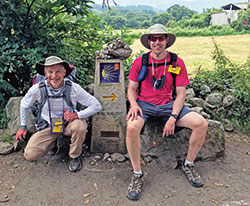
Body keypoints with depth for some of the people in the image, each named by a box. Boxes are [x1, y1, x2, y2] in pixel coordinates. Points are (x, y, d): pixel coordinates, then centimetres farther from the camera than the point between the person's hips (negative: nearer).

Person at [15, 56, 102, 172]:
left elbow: (97, 106, -17)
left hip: (69, 123, -1)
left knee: (80, 125, -36)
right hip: (48, 126, 1)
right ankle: (54, 141, 16)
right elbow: (24, 104, 5)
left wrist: (77, 115, -30)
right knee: (30, 155, -16)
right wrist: (23, 126, 13)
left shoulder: (74, 88, -20)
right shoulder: (38, 89, -17)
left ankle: (75, 156, -6)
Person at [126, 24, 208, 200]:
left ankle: (188, 164, 8)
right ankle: (137, 175, -14)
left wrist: (173, 117, -14)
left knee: (201, 124, -18)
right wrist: (134, 104, -18)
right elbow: (131, 88, 4)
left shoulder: (177, 62, 0)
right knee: (132, 128, -35)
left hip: (168, 104, 2)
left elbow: (181, 93, -2)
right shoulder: (140, 62, -1)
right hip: (144, 103, -1)